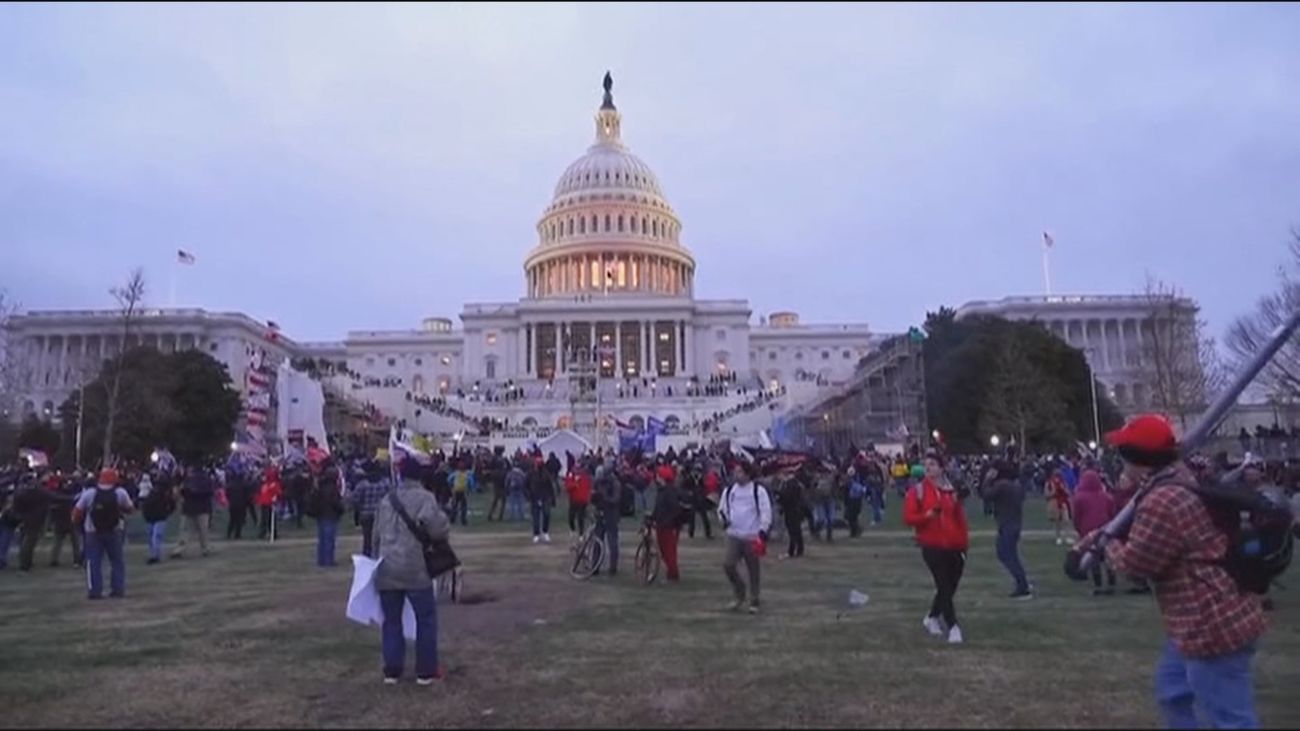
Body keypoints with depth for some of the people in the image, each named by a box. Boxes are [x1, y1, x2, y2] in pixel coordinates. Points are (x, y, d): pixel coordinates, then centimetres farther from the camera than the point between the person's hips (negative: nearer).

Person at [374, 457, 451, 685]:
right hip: (414, 569, -5)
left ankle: (392, 670, 18)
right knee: (426, 618, 7)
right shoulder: (424, 497, -7)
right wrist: (444, 528, 2)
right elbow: (438, 527, -21)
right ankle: (426, 671, 11)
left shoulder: (386, 500, 13)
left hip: (386, 570, 5)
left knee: (392, 620, 15)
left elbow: (376, 535, 20)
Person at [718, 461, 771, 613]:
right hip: (733, 536, 3)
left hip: (752, 537, -3)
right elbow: (722, 508, 20)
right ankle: (739, 595, 14)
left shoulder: (758, 491, -6)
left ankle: (754, 602, 21)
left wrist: (762, 533, -17)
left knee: (753, 570, 6)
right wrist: (724, 518, -3)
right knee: (728, 564, -10)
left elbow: (766, 512, -8)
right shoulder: (729, 491, 7)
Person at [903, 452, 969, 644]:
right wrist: (927, 515, -24)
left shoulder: (951, 490, 6)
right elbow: (908, 517, -9)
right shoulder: (917, 491, -3)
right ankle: (953, 627, -2)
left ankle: (932, 618, 32)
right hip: (932, 546, -4)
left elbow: (960, 518, 9)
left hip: (953, 546, 4)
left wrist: (964, 543, 5)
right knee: (944, 587, -9)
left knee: (950, 587, 13)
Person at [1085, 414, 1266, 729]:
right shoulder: (1182, 483, 9)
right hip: (1204, 621, 12)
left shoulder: (1162, 502, -27)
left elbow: (1135, 562, -17)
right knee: (1173, 691, 27)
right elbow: (1139, 525, 22)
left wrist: (1109, 544, 2)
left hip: (1213, 626, -12)